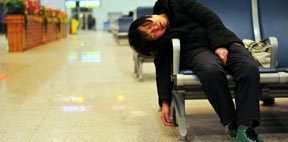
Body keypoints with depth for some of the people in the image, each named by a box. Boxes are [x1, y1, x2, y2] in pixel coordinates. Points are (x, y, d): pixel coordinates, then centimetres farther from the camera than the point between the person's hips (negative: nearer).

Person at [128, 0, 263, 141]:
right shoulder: (161, 43, 10)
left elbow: (210, 18, 4)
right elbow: (162, 70, 1)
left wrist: (220, 45, -11)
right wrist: (165, 102, -13)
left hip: (222, 41, 2)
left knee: (250, 68, -31)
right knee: (211, 71, -40)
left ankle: (245, 127, -38)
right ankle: (231, 124, -31)